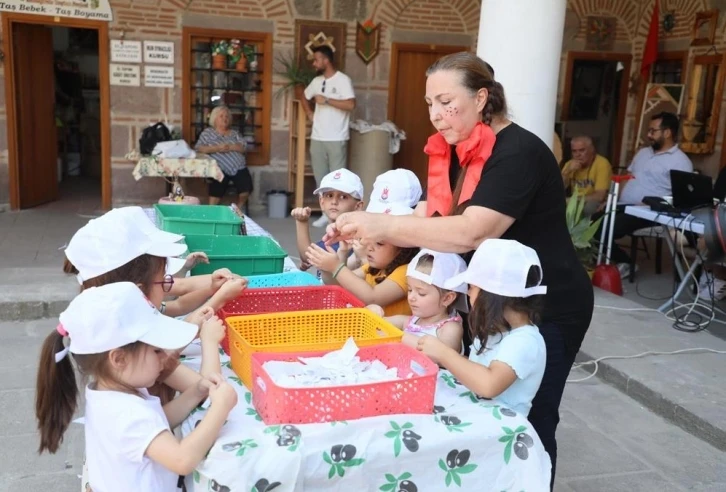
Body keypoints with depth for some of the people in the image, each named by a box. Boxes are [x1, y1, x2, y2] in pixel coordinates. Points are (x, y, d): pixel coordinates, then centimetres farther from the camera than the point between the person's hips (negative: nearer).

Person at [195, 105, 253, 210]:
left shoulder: (234, 133, 21)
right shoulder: (207, 132, 12)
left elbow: (244, 147, 7)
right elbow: (198, 148, 0)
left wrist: (230, 147, -11)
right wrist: (217, 148, -13)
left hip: (239, 167, 3)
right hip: (220, 169, -3)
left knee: (246, 187, -17)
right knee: (217, 190, -24)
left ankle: (238, 208, 9)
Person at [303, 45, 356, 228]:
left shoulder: (343, 80, -8)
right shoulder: (317, 81, 12)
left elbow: (350, 105, -21)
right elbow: (305, 97, 29)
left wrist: (326, 100, -17)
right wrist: (310, 113, 13)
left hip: (336, 139, -7)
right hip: (317, 138, 7)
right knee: (320, 177, 10)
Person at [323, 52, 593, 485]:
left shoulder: (518, 153, -23)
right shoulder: (460, 152, 3)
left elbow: (470, 233, -33)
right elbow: (434, 218, 0)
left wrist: (384, 226, -33)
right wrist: (368, 233, -17)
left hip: (547, 309, -8)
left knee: (527, 422, 7)